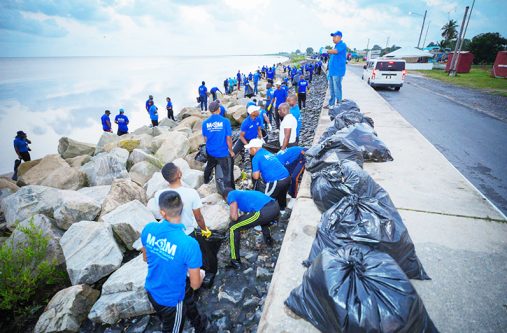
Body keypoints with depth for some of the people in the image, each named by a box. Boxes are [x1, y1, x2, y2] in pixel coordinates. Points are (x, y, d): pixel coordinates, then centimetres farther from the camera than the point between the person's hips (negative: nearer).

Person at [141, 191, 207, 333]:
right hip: (171, 298, -6)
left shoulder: (149, 228, -20)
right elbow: (195, 285, -22)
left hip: (151, 290, 6)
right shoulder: (189, 244, -37)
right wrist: (200, 275, 0)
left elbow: (145, 258, 0)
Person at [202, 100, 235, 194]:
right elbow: (228, 138, -13)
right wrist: (231, 151, 1)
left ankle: (206, 180, 58)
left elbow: (205, 139, 4)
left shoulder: (205, 123, -6)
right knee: (227, 173, 8)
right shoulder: (225, 121, -17)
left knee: (209, 166, 32)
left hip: (211, 151, 5)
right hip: (223, 152, -5)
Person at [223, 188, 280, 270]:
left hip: (264, 211, -8)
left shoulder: (231, 195, 12)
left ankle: (235, 262, 13)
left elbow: (234, 217, -2)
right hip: (276, 207, 9)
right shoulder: (242, 193, 35)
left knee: (233, 228, 6)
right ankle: (268, 240, 57)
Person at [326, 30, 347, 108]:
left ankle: (339, 104, -1)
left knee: (337, 89, -7)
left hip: (338, 72, -9)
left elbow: (335, 51, -24)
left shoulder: (342, 45, -7)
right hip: (332, 71, 9)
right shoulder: (336, 46, 21)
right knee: (331, 89, 11)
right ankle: (331, 104, 18)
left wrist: (326, 51, -9)